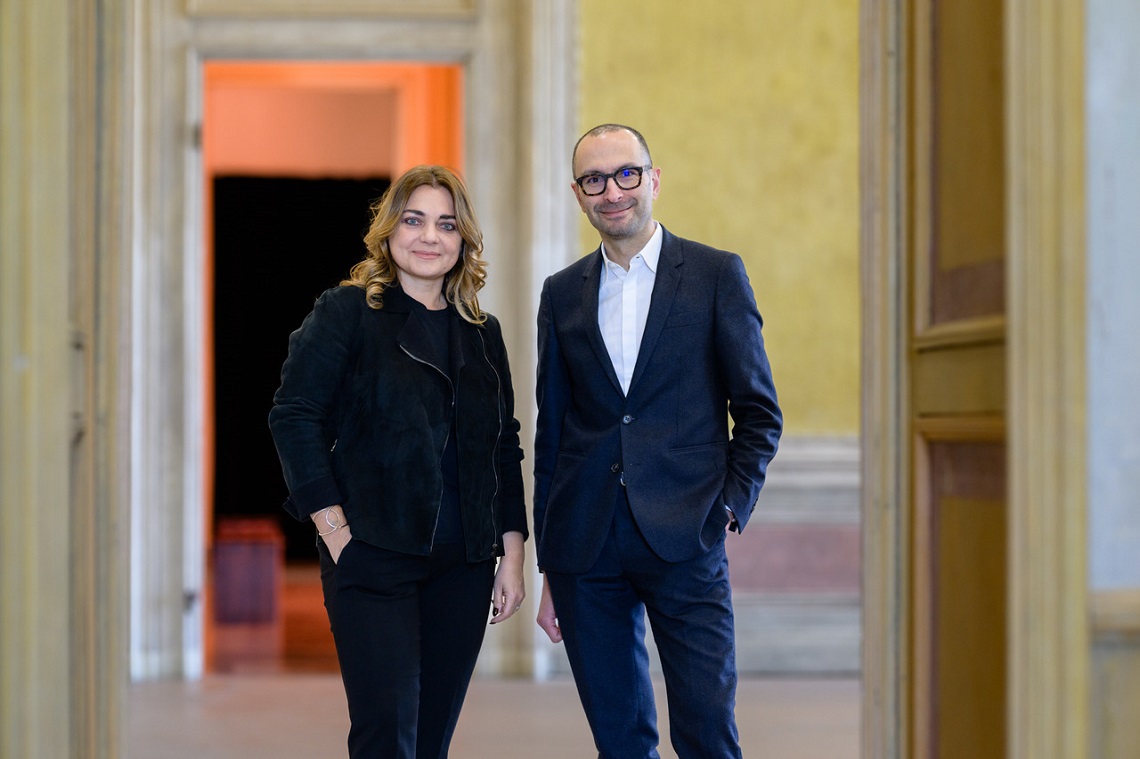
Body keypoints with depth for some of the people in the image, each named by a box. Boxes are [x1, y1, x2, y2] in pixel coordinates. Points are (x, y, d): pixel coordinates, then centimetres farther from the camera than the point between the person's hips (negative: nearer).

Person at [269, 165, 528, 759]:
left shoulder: (482, 333, 13)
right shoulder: (347, 311, -1)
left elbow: (504, 448, 16)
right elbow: (294, 417, -7)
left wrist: (511, 556, 9)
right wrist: (337, 536, -12)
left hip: (463, 565, 5)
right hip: (373, 555, -5)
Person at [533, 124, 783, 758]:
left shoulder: (717, 274, 4)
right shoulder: (563, 294, 12)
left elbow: (759, 413, 5)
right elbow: (551, 430, 14)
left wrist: (729, 510, -8)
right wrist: (549, 568, 12)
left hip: (684, 545, -3)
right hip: (586, 550, 3)